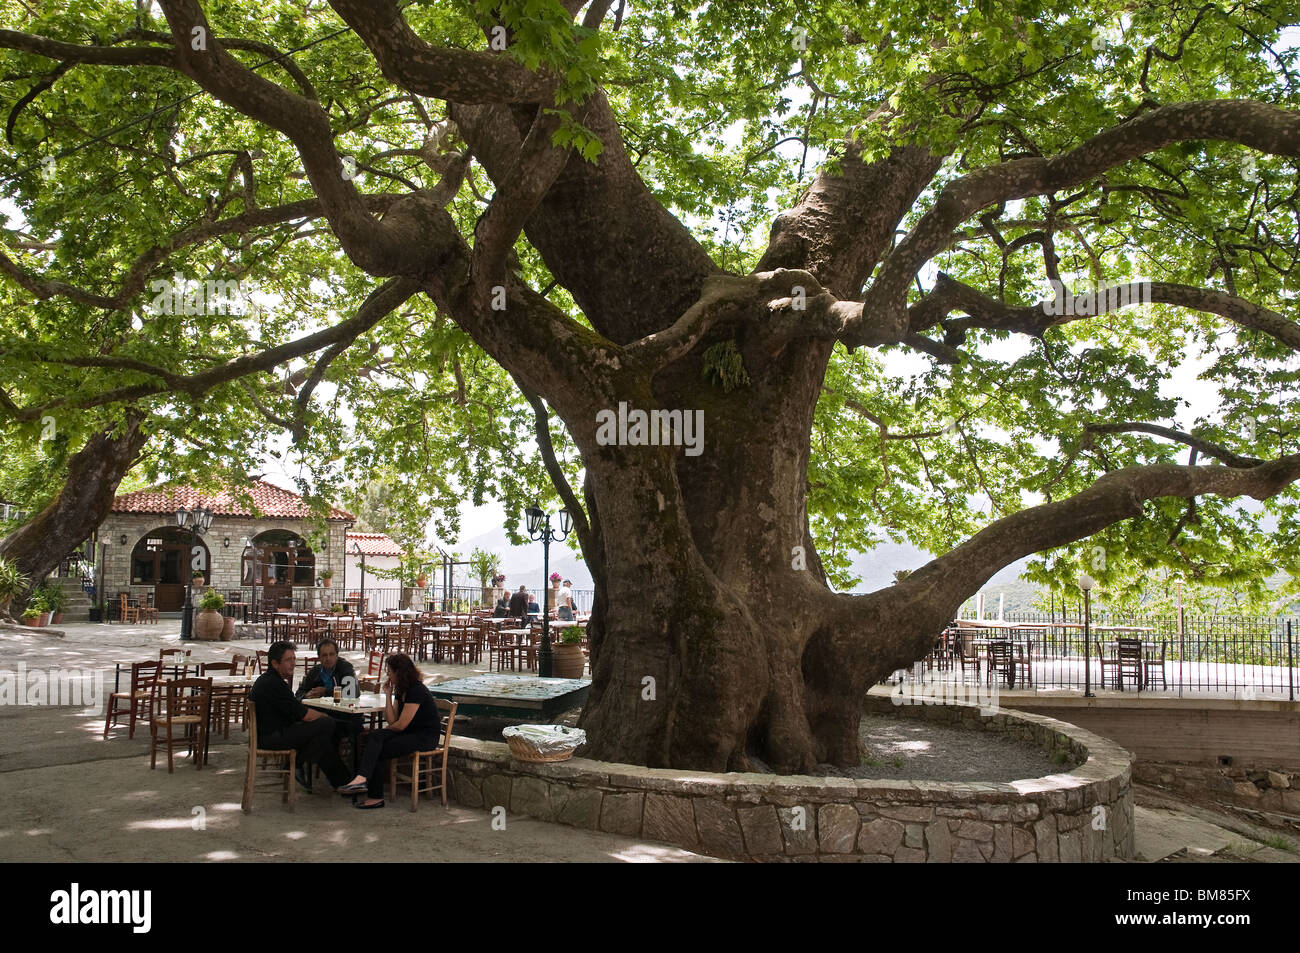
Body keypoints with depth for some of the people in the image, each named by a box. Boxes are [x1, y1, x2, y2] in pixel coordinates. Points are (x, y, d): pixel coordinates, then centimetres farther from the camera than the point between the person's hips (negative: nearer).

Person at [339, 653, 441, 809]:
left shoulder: (417, 691, -17)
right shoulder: (400, 691, 13)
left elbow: (400, 725, -17)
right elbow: (392, 720, 4)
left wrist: (386, 730, 3)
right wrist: (388, 694, 1)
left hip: (426, 737, -8)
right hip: (410, 733, 8)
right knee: (375, 736, -18)